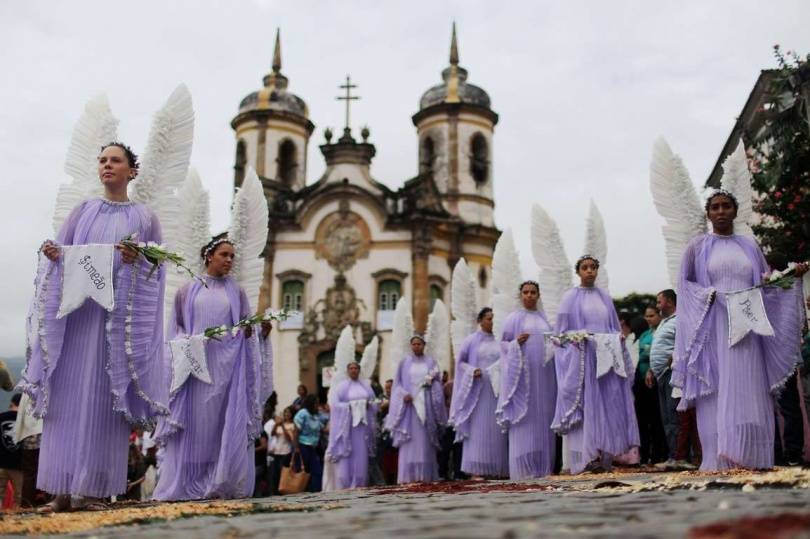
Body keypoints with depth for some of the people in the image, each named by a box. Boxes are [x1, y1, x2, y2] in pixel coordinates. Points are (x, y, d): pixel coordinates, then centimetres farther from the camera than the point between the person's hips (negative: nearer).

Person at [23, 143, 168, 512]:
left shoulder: (144, 218, 9)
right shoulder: (83, 211, 16)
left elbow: (156, 269, 3)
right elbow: (59, 255, 12)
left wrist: (136, 260, -18)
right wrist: (53, 255, -11)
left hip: (118, 315, -2)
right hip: (75, 311, 2)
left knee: (103, 399, -6)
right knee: (67, 395, -4)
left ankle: (92, 489, -3)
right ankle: (62, 489, -2)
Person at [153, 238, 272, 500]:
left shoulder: (236, 292, 12)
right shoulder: (188, 290, 10)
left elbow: (246, 331, 8)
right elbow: (176, 327, 10)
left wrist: (263, 329, -13)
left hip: (227, 366, 1)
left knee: (226, 424, -5)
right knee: (193, 424, -3)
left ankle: (222, 485, -2)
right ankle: (185, 485, 0)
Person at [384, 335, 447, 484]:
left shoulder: (431, 362, 12)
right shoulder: (404, 362, 10)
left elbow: (437, 384, 10)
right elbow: (397, 383, 6)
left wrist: (431, 381, -12)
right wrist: (404, 394, -12)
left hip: (426, 404, 1)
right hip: (409, 403, -1)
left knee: (425, 440, -3)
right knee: (409, 440, -8)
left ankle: (425, 475, -3)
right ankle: (408, 476, -10)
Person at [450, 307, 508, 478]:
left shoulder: (499, 342, 12)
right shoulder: (471, 341, 2)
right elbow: (460, 362, 3)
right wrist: (472, 371, -13)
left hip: (496, 390, 4)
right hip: (477, 390, -4)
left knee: (496, 429, 1)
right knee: (478, 428, -7)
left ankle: (495, 469, 4)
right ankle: (476, 470, -7)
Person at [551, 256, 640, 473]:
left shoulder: (605, 297, 17)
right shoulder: (570, 297, 4)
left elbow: (615, 328, 18)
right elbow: (562, 332, 1)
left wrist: (619, 338, -2)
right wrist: (580, 336, -15)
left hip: (607, 358, 4)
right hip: (582, 358, -4)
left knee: (609, 404, -1)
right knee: (587, 404, -10)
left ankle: (605, 455, 2)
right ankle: (588, 456, -12)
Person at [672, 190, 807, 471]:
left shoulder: (749, 245, 15)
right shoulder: (698, 246, 8)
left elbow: (766, 281, 16)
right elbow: (684, 282, 5)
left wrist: (792, 275, -1)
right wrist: (708, 295, -11)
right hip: (712, 327, -2)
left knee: (747, 390, -4)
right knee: (717, 391, -7)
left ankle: (746, 458, -2)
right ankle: (720, 459, -8)